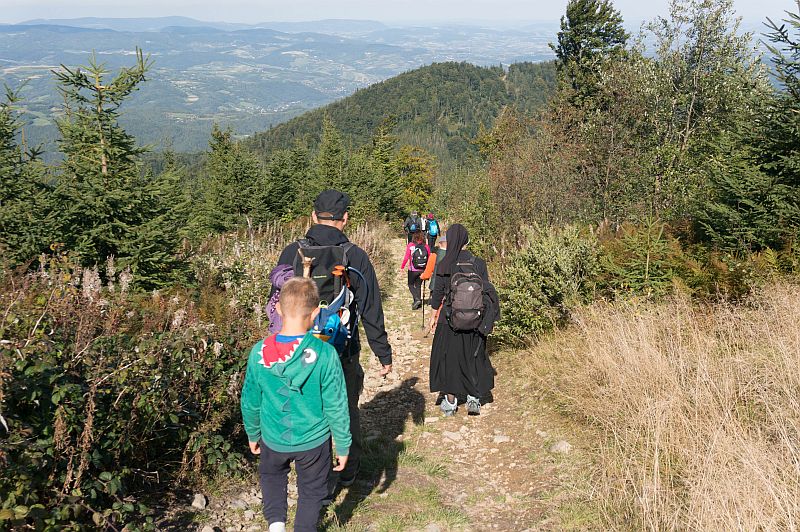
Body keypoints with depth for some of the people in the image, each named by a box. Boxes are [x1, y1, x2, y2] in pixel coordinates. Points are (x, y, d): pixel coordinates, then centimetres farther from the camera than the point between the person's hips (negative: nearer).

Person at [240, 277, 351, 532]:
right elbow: (336, 407, -16)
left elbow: (250, 401, -2)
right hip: (314, 440, -2)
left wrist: (253, 434, 16)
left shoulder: (259, 352, -16)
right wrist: (343, 446, -1)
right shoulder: (325, 354, -24)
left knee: (271, 476, 31)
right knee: (311, 490, 22)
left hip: (273, 439, 2)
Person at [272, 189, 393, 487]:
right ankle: (349, 470, 39)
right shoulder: (355, 257, -13)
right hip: (343, 354, -1)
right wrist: (384, 355, 0)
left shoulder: (291, 253, -7)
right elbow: (371, 313, -10)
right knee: (347, 412, 21)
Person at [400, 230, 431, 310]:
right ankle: (418, 303, 21)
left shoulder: (410, 245, -11)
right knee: (418, 285, 18)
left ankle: (417, 299, -6)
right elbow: (429, 259, 2)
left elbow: (406, 258, -11)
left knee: (411, 285, 15)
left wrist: (402, 267, 0)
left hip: (413, 270, -3)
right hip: (422, 270, 3)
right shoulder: (426, 247, -4)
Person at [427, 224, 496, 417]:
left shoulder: (445, 264, -10)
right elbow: (487, 290, -3)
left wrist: (434, 314, 8)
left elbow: (438, 292, -5)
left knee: (449, 356, 11)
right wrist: (487, 317, 8)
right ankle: (474, 397, 16)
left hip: (450, 317, -2)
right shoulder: (478, 263, -5)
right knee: (473, 355, 17)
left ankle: (450, 401, 16)